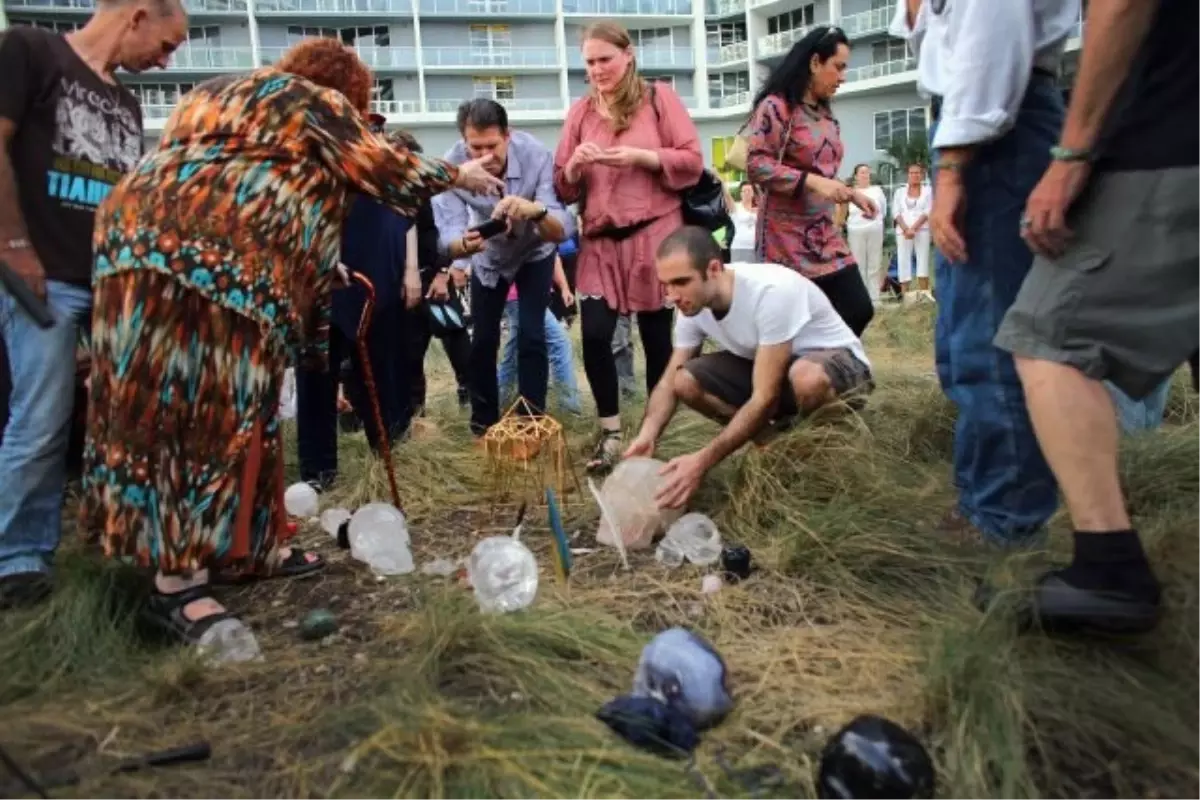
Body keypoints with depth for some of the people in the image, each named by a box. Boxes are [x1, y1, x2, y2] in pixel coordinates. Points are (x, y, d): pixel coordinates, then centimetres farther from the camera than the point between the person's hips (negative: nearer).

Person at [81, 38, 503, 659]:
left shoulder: (217, 93, 34)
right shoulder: (315, 100, 10)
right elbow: (381, 170, 8)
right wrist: (456, 175, 23)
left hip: (145, 239, 9)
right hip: (218, 260, -9)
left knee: (166, 405, 11)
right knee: (209, 411, -11)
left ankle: (236, 545, 21)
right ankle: (177, 583, -10)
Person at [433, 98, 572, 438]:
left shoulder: (536, 155, -34)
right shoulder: (451, 166, -31)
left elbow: (562, 230, -40)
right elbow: (447, 238, -34)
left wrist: (536, 211, -62)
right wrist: (465, 244, -57)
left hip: (534, 252, -1)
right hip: (488, 255, 2)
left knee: (531, 336, -11)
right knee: (483, 339, 3)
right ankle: (483, 423, 20)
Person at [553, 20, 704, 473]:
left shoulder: (659, 98, 4)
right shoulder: (580, 111, 12)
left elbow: (693, 162, -2)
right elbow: (563, 187, 12)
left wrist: (641, 156, -15)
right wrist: (574, 165, -10)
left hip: (654, 236, -2)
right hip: (600, 242, 3)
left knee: (657, 337, 3)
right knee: (594, 336, -11)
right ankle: (610, 434, 5)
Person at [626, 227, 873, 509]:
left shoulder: (771, 291, -35)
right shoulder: (692, 304, -14)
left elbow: (765, 398, -36)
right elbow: (669, 382, -8)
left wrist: (702, 461, -41)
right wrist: (646, 435, -28)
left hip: (837, 361, -6)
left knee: (807, 377, -42)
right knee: (685, 381, -15)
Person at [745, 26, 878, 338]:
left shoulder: (825, 114, 17)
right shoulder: (776, 106, -8)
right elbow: (755, 165, -17)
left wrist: (851, 194, 9)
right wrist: (811, 181, -23)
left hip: (824, 234, 8)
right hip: (788, 236, -8)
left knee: (858, 310, 1)